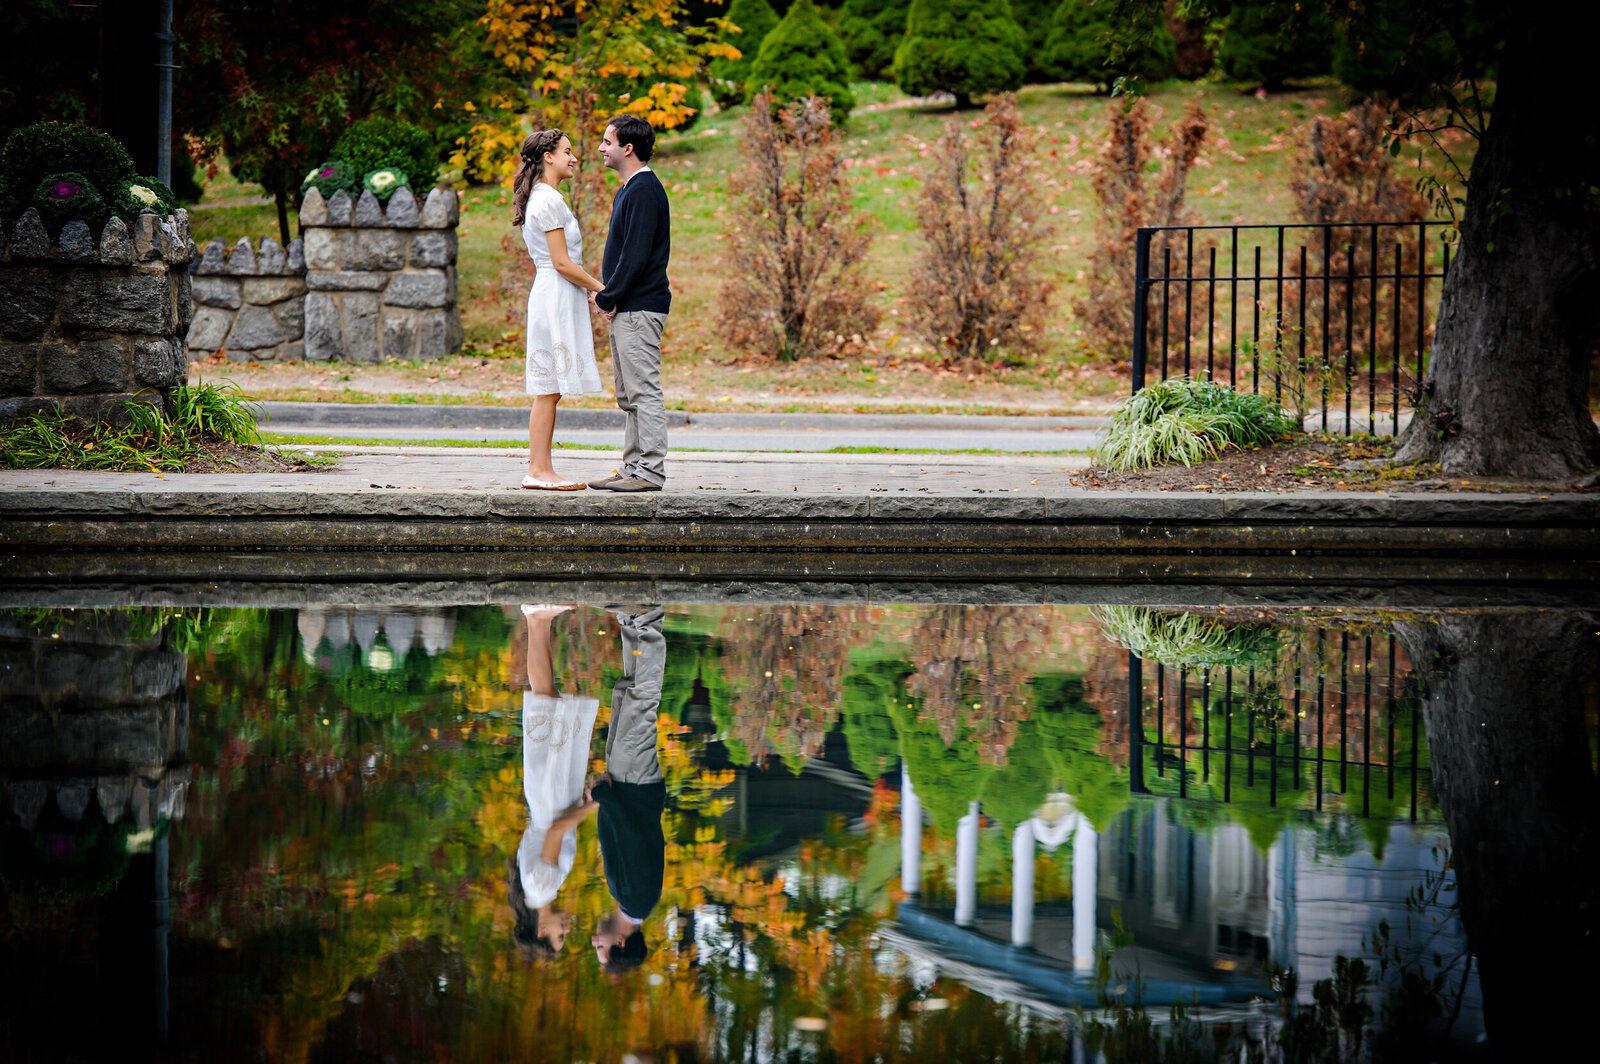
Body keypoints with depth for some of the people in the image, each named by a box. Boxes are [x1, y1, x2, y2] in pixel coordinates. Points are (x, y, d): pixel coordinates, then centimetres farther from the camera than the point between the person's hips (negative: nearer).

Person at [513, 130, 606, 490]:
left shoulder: (541, 199, 18)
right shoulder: (549, 201, -13)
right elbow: (562, 262, -16)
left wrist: (586, 293, 16)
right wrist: (601, 288, -9)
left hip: (552, 295, 10)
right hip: (557, 297, -10)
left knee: (548, 389, 8)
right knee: (549, 389, -8)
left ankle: (540, 469, 8)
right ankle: (539, 470, -7)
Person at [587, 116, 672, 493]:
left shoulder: (644, 190, -14)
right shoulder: (628, 189, 18)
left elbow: (637, 255, -20)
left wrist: (608, 297, -14)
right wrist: (605, 294, 8)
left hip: (640, 306, -11)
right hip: (625, 307, 11)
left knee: (644, 391, -9)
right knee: (629, 395, 13)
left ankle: (650, 472, -8)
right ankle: (633, 468, 17)